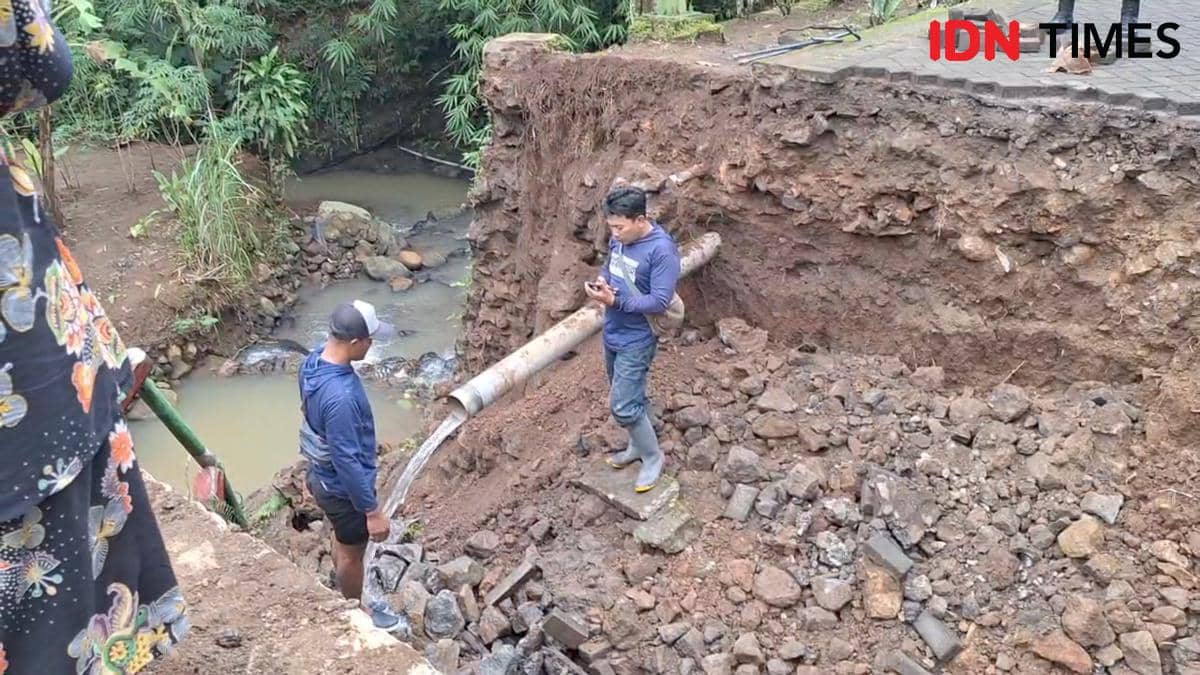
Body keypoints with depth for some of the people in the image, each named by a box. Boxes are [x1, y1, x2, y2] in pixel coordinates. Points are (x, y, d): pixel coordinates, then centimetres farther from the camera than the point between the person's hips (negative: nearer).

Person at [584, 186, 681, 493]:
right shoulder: (619, 238, 0)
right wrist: (602, 280, -6)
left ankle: (653, 456, 16)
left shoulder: (662, 250, -24)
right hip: (612, 333, 8)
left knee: (623, 406, -5)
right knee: (628, 397, 21)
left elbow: (660, 302, -25)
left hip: (636, 340, -8)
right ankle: (638, 446, 40)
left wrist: (615, 300, -30)